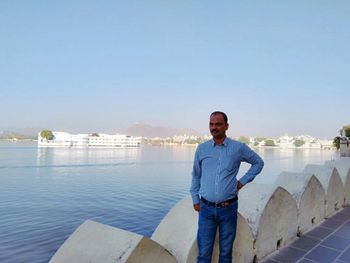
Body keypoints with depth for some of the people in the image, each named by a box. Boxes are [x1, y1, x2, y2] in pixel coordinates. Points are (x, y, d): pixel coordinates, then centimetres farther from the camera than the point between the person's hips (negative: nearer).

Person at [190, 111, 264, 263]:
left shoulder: (238, 148, -4)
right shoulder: (202, 148, 1)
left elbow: (258, 163, 12)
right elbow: (196, 175, 12)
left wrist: (243, 181, 5)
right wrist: (195, 199, 11)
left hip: (229, 209, -1)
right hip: (206, 209, 1)